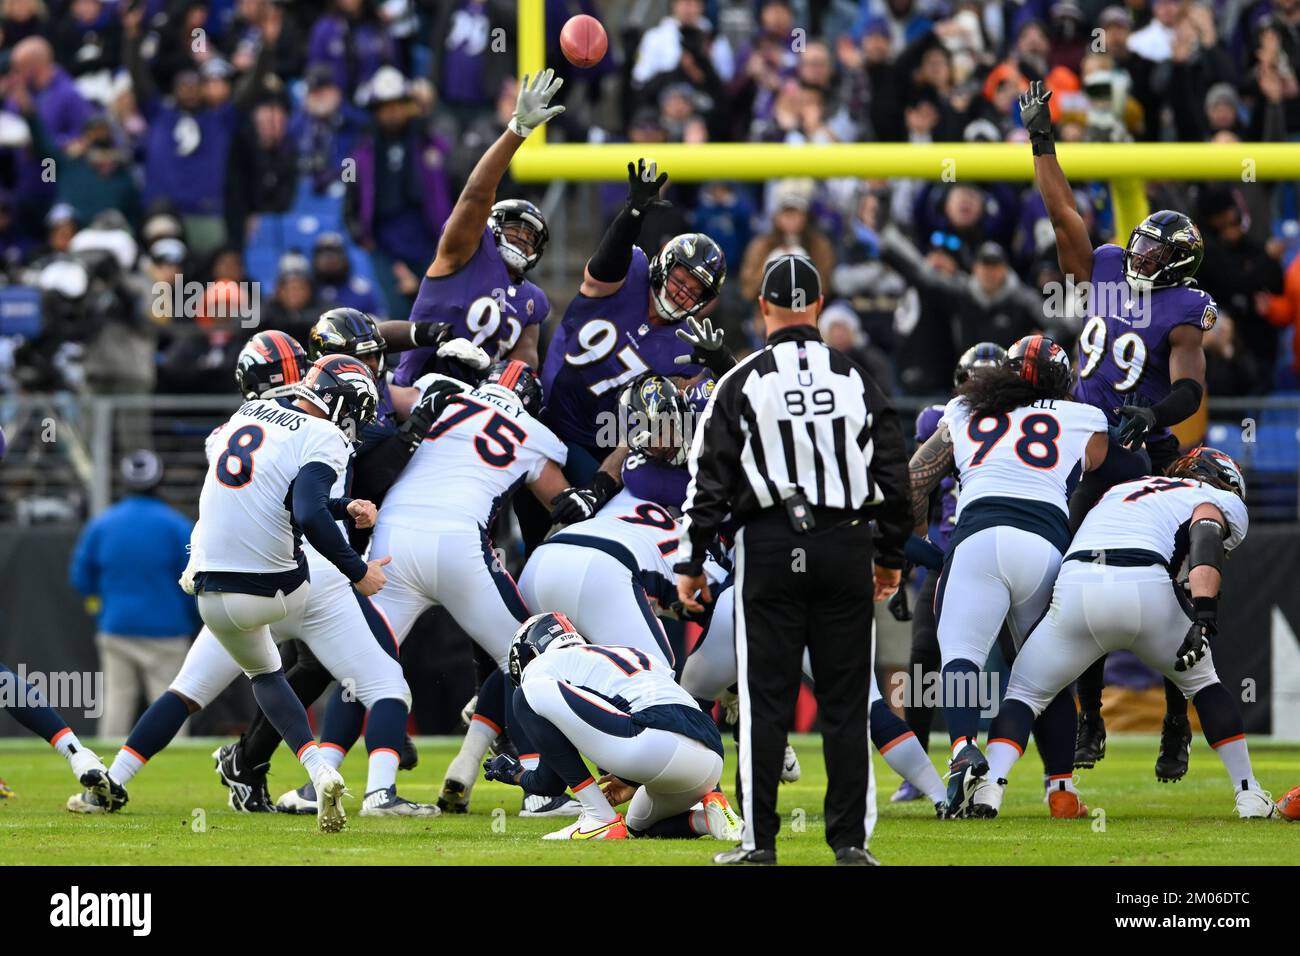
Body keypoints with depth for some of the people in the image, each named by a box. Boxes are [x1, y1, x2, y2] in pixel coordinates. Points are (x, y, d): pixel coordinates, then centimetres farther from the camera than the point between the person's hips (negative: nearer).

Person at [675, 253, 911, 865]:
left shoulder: (743, 383, -2)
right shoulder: (856, 381, 5)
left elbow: (710, 479, -3)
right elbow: (893, 473, 9)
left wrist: (691, 563, 4)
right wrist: (890, 556, 20)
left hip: (769, 547, -2)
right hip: (845, 548, 2)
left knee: (766, 699, 1)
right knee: (846, 700, 5)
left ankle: (759, 840, 1)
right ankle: (849, 840, 4)